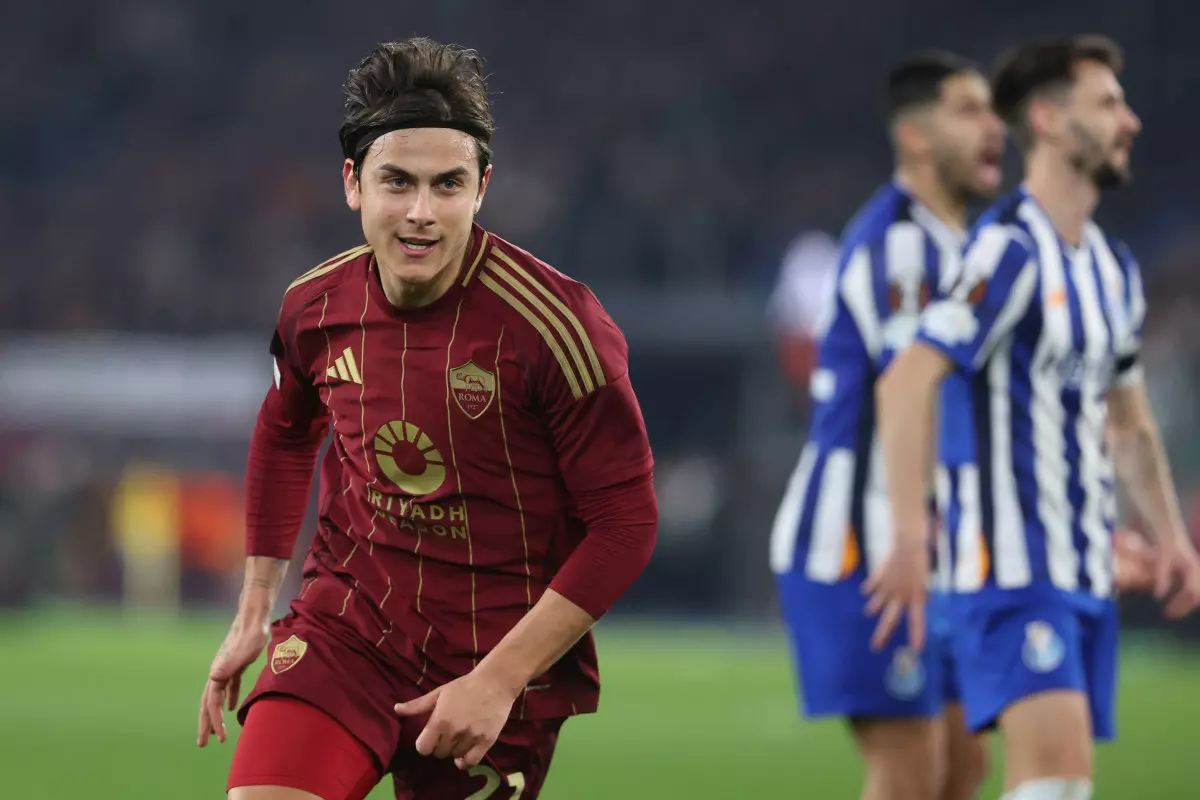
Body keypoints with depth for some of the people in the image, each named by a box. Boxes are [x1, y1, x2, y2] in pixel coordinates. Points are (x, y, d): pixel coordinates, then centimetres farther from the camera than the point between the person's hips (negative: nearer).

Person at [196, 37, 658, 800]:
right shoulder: (316, 306, -3)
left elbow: (626, 522, -14)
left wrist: (500, 679, -18)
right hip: (348, 621, 3)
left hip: (503, 650, -3)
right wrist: (253, 615, 18)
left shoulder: (555, 325, -18)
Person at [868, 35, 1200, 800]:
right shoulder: (1009, 249, -12)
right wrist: (911, 537, -26)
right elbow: (908, 382, -20)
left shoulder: (1115, 269, 16)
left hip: (1088, 573, 9)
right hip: (1013, 563, -9)